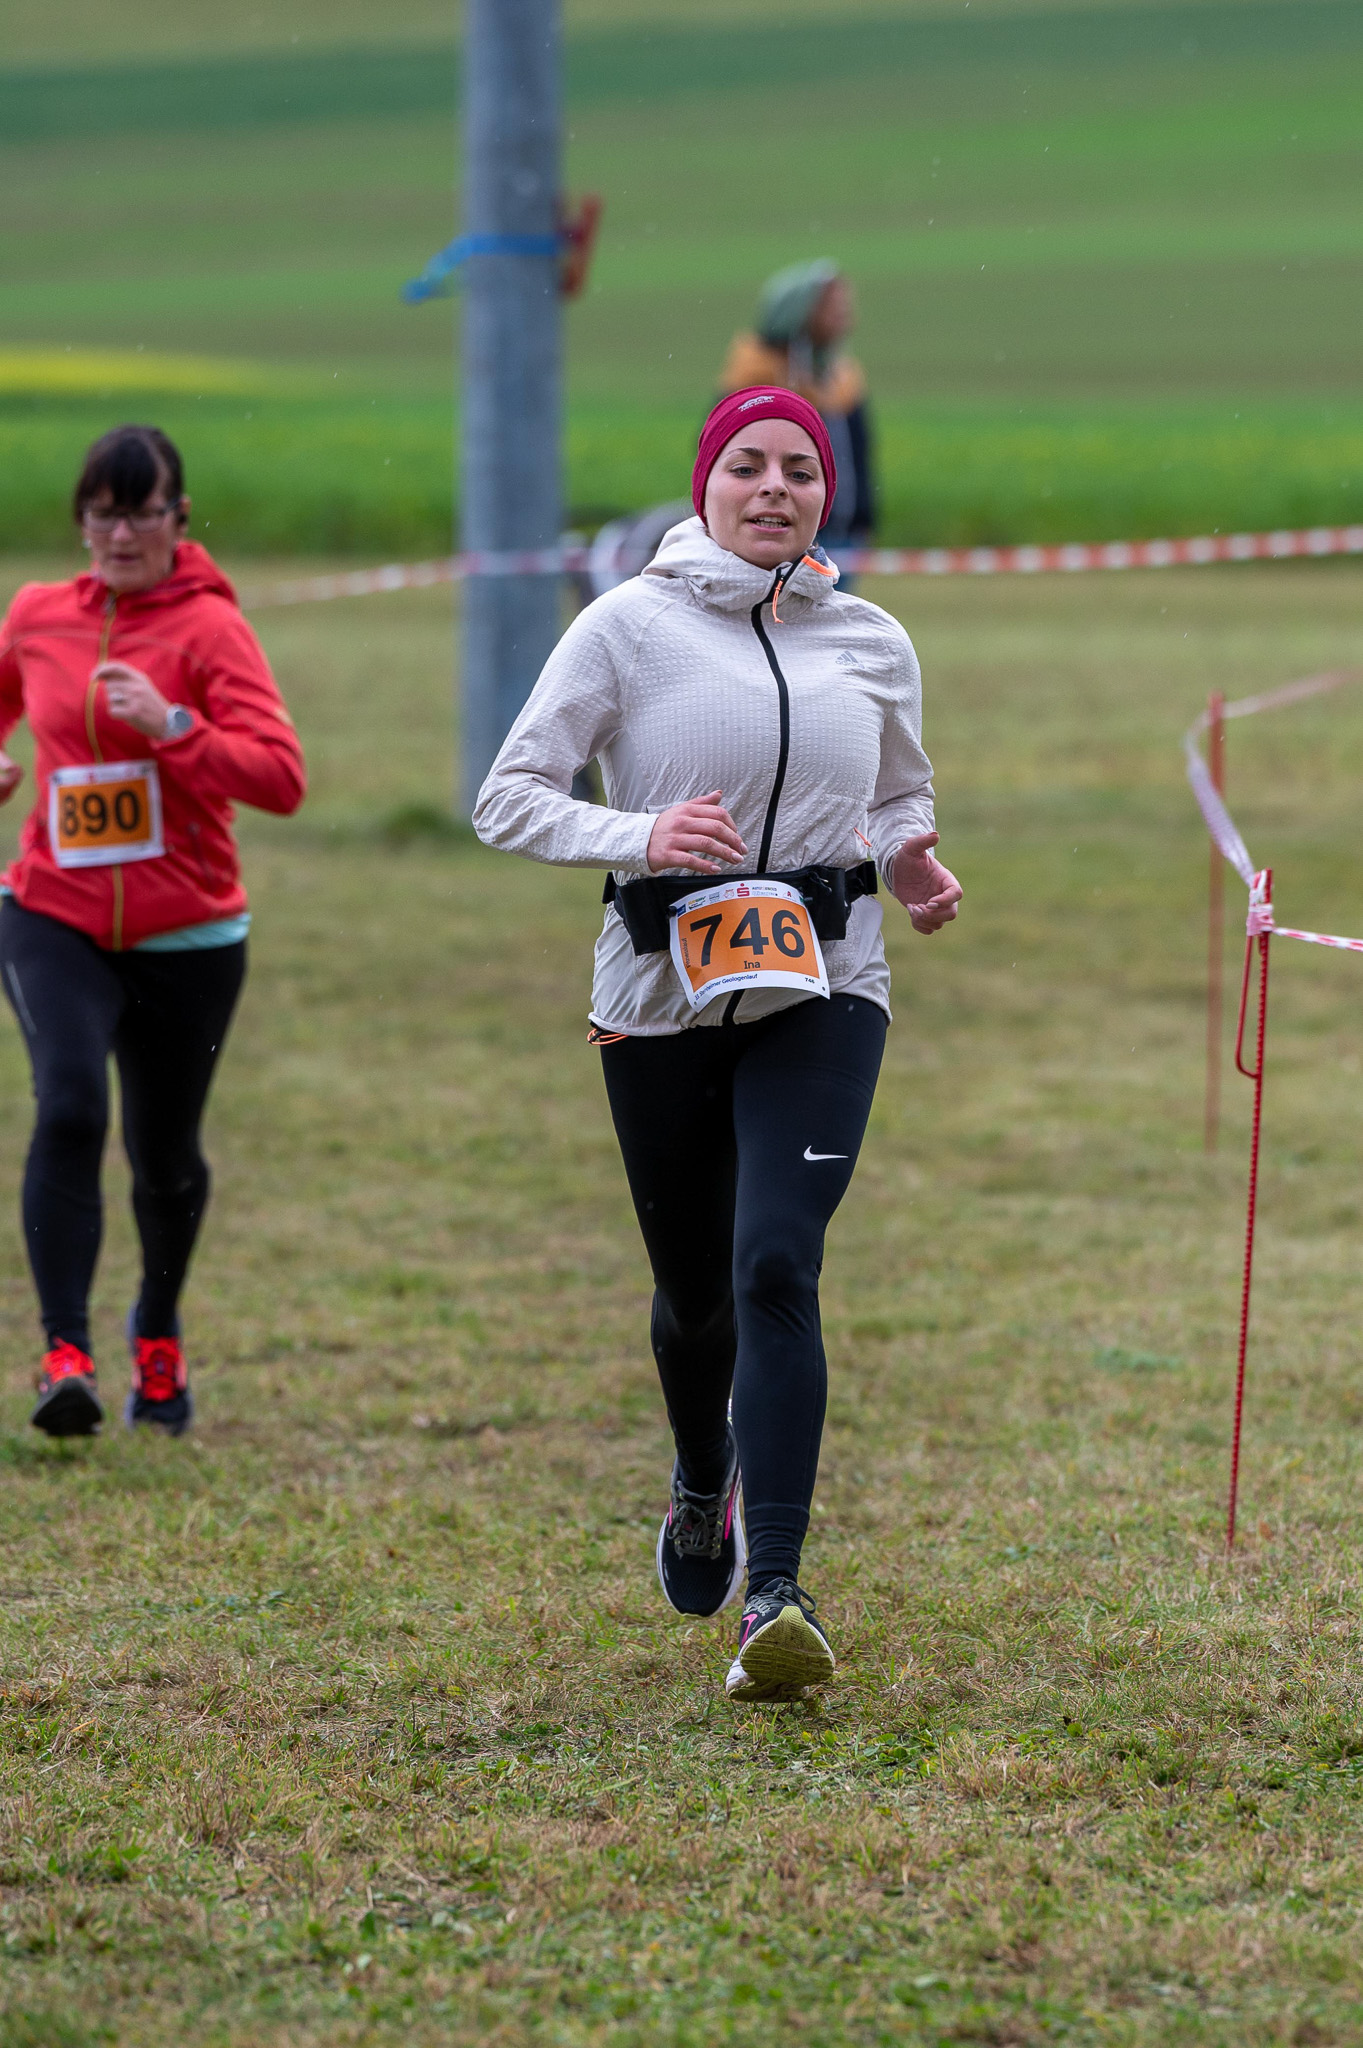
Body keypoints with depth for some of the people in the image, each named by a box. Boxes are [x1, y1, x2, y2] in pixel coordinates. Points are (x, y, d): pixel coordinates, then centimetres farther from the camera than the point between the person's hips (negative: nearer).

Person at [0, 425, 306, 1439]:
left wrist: (171, 726, -30)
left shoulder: (209, 625, -8)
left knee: (165, 1152, 11)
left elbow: (281, 775, -18)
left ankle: (159, 1333, 40)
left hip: (186, 935, -1)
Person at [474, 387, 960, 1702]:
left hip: (821, 990, 0)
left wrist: (914, 866, 2)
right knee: (694, 1288, 12)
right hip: (663, 996, 0)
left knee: (776, 1262, -19)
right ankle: (704, 1481, 47)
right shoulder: (629, 627, -3)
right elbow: (508, 799, -4)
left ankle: (775, 1595, -23)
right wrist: (639, 836, -21)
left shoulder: (874, 645, 7)